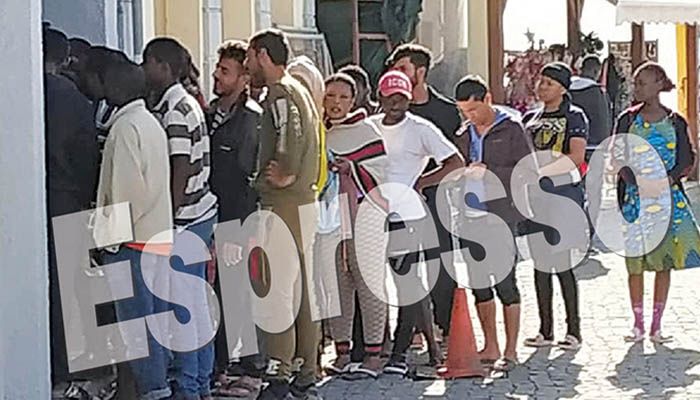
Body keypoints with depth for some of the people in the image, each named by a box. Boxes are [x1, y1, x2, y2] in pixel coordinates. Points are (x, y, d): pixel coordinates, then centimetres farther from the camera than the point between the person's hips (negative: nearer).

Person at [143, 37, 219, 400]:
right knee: (197, 300, 13)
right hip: (200, 213, 10)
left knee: (181, 302, -4)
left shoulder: (175, 109, -14)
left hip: (183, 218, -10)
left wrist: (167, 220, -17)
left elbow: (181, 169, -19)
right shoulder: (186, 104, 15)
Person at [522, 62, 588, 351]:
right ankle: (545, 330, 13)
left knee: (562, 262, -8)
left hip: (563, 192, -6)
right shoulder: (530, 118, 18)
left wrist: (538, 170, -19)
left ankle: (573, 330, -1)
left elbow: (576, 157, -13)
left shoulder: (574, 117, -1)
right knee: (540, 263, 7)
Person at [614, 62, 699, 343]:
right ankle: (638, 324, 12)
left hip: (668, 195, 1)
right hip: (635, 196, -1)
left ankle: (656, 326, 12)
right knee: (635, 261, 1)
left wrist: (668, 179, -14)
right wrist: (639, 182, -14)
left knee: (664, 262, 3)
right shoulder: (628, 120, 4)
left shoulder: (675, 122, 5)